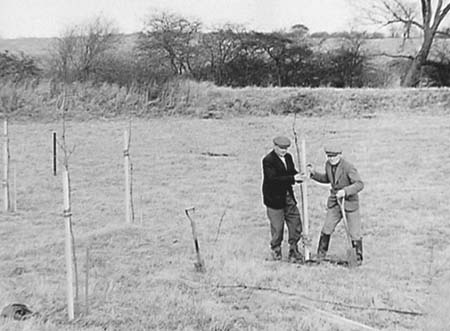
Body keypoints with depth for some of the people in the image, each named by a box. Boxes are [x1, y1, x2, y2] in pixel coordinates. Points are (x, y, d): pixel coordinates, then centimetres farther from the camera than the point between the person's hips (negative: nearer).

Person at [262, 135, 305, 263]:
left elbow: (292, 173, 11)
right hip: (274, 198, -7)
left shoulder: (288, 157, 8)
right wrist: (293, 178, -31)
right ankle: (276, 250, 23)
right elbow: (273, 179, -26)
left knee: (295, 225, 5)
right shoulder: (268, 160, -16)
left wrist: (300, 176, -12)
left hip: (288, 196, 7)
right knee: (277, 227, 3)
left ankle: (293, 252, 16)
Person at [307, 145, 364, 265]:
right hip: (335, 202, 6)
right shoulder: (328, 164, 0)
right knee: (326, 229, 5)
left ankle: (358, 259, 16)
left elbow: (359, 184, -28)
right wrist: (314, 173, 6)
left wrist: (345, 191, -41)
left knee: (355, 233, 1)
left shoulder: (348, 167, -21)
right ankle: (320, 255, 17)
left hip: (350, 202, -6)